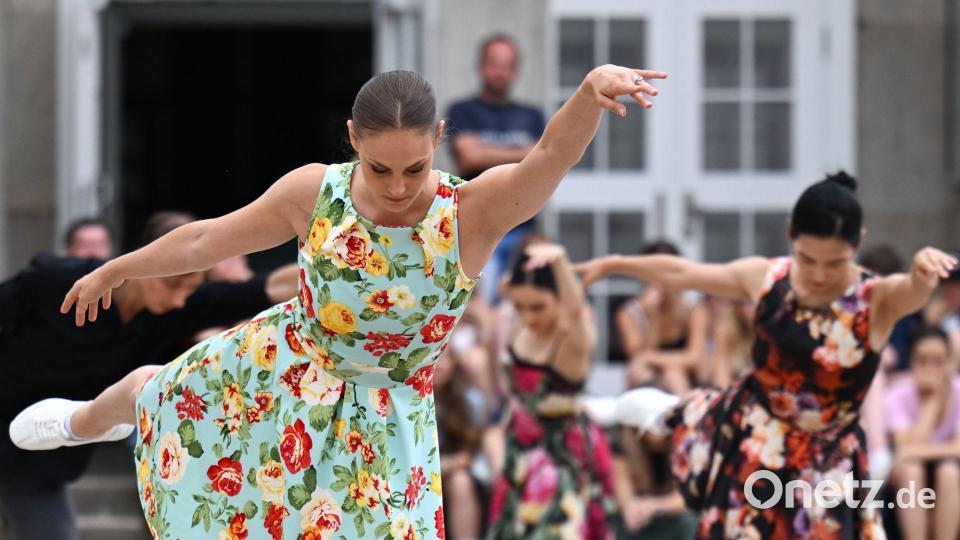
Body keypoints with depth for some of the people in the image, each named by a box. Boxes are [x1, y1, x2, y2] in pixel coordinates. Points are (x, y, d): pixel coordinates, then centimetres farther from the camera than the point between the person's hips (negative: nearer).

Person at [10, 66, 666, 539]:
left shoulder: (473, 214, -31)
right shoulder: (315, 192, -22)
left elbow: (551, 156, -52)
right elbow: (208, 239, -5)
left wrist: (591, 90, -73)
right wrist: (115, 271, 9)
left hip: (382, 420, -3)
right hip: (277, 370, 3)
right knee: (153, 394, 26)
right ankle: (83, 421, 65)